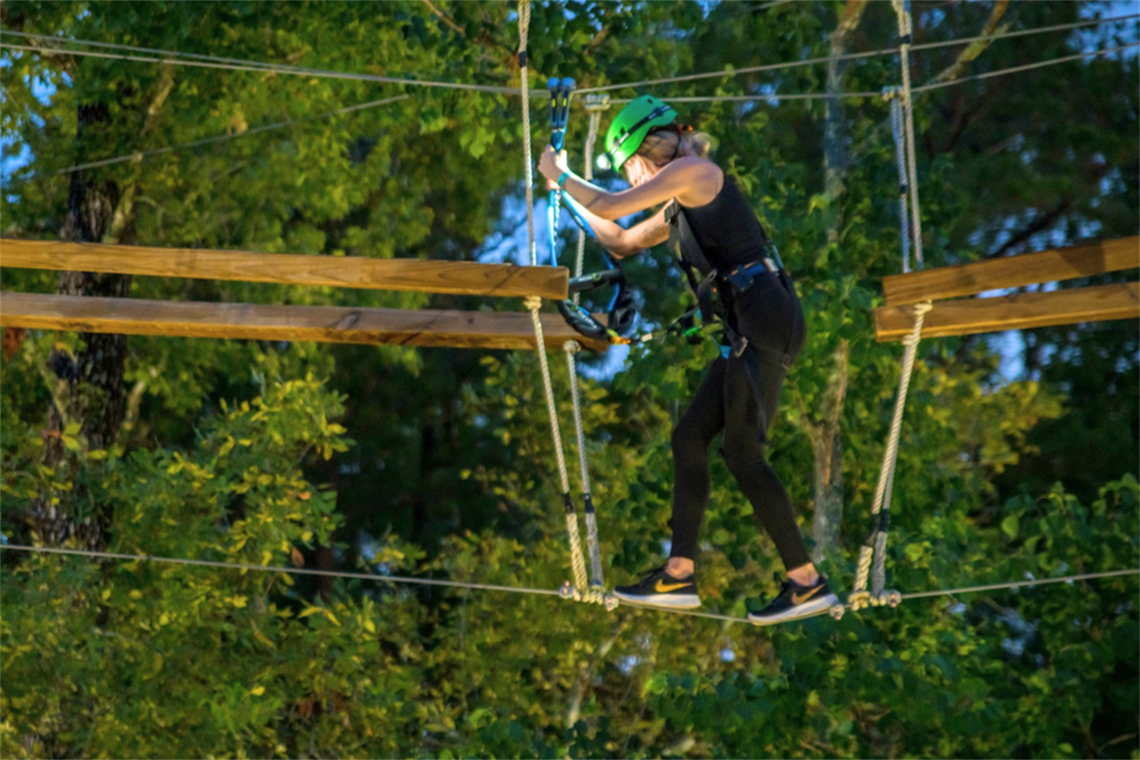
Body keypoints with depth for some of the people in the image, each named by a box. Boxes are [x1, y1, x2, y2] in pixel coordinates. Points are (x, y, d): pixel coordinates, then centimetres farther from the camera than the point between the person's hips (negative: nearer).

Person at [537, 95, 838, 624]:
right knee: (689, 438, 7)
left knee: (743, 453, -11)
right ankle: (679, 575, 8)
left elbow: (609, 207, -6)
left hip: (764, 318, -10)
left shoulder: (694, 172, -4)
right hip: (748, 332, 10)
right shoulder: (680, 207, 24)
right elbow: (620, 242, 36)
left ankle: (808, 584, -11)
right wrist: (566, 197, 37)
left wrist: (561, 174, 10)